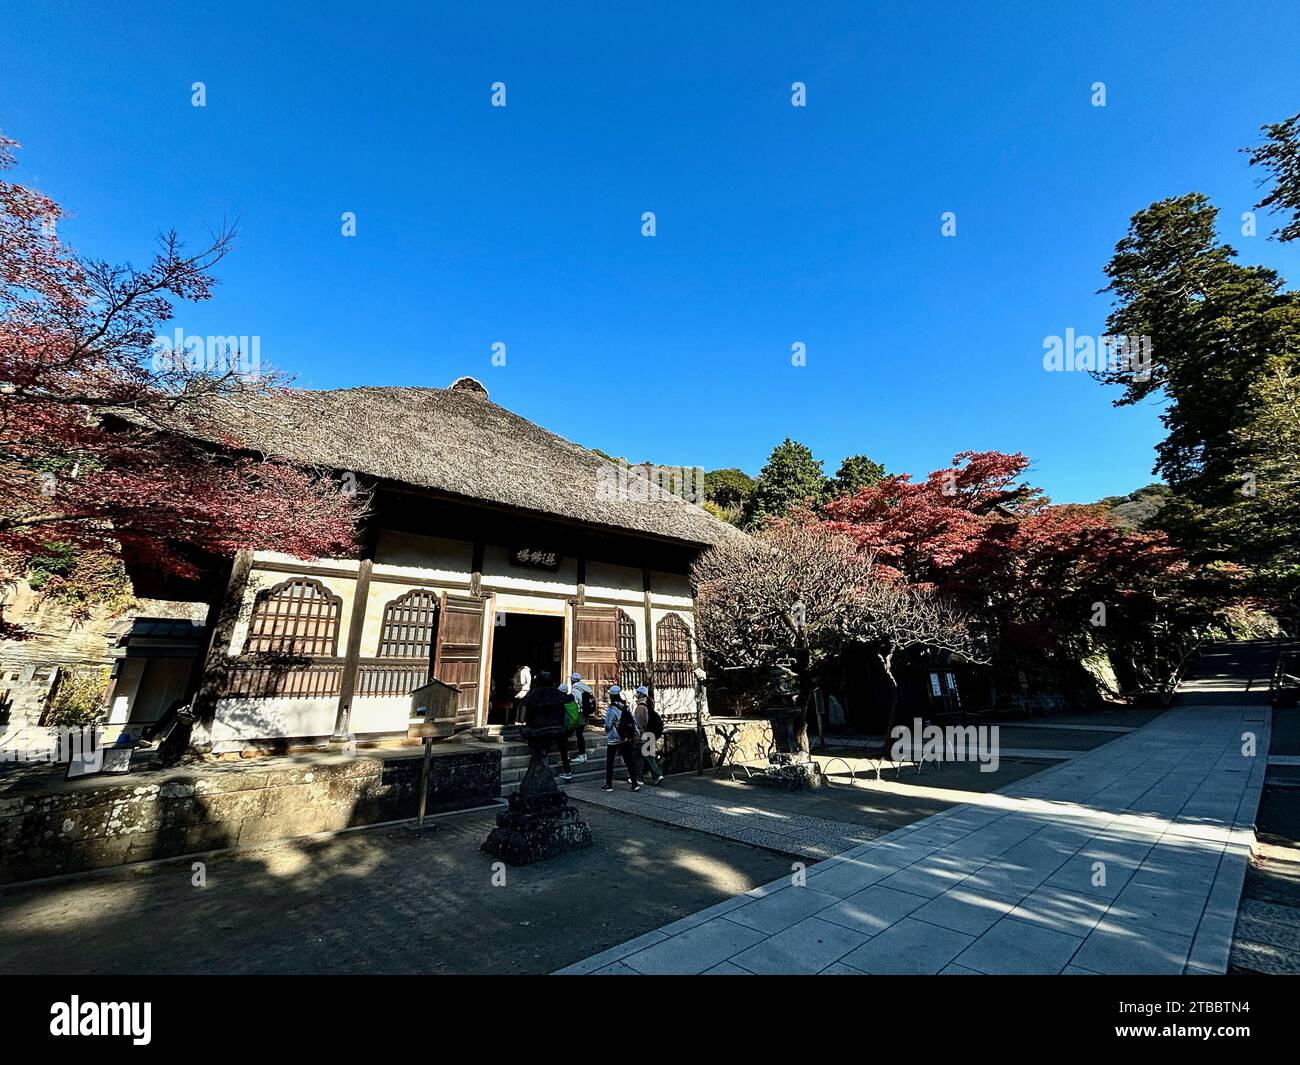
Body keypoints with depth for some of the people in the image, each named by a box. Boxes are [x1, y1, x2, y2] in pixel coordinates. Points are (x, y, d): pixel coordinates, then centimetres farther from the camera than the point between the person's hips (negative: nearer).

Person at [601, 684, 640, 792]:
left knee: (609, 763, 8)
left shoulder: (612, 709, -18)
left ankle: (609, 785, 12)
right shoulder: (627, 707, 1)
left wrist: (607, 732, 8)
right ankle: (634, 784, 9)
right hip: (626, 739, 6)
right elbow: (634, 721, 4)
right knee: (629, 761, 9)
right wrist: (633, 735, 12)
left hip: (613, 740, -5)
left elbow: (608, 725, -14)